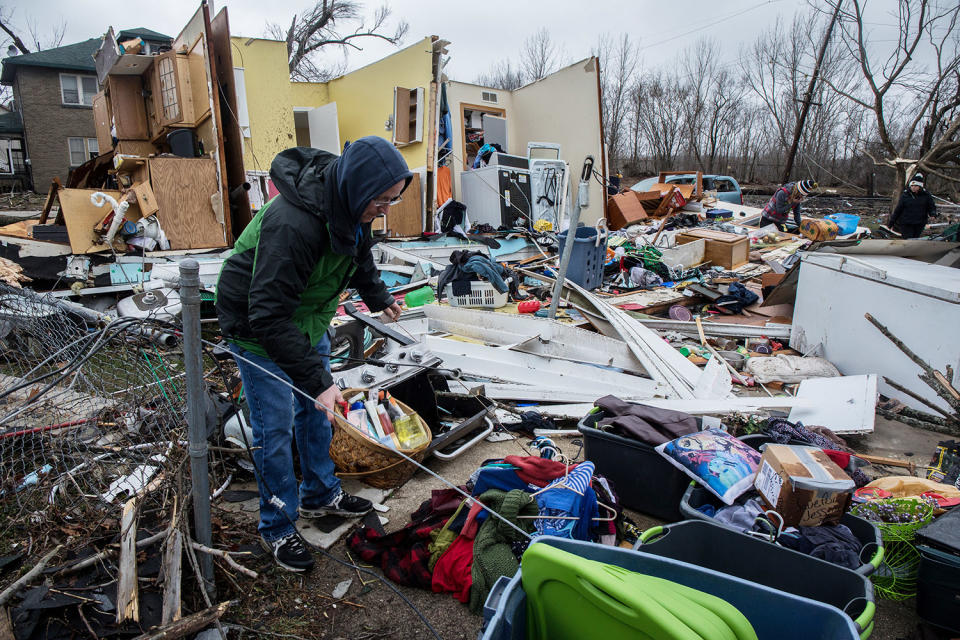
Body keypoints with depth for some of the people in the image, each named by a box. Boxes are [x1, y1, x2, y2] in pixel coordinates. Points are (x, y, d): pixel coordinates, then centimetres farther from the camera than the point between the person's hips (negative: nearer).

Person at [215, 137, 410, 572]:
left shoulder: (350, 204, -10)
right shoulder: (291, 225, -38)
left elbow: (360, 256, 14)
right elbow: (269, 317, -38)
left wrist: (379, 298, 24)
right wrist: (316, 380, -39)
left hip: (308, 317, 8)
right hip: (258, 329, -8)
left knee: (317, 412, 17)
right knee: (274, 429, -1)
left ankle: (320, 496, 36)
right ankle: (278, 528, 19)